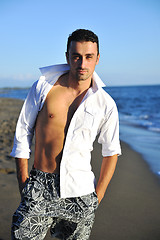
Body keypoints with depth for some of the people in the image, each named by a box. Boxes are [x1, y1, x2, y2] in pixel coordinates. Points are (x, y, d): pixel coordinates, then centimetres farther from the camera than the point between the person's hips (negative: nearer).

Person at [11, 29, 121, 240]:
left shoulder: (106, 104, -1)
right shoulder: (44, 86, -2)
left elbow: (111, 152, 8)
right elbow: (23, 133, 3)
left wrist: (97, 196, 3)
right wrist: (23, 183, 1)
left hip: (80, 191, 1)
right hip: (39, 187, 0)